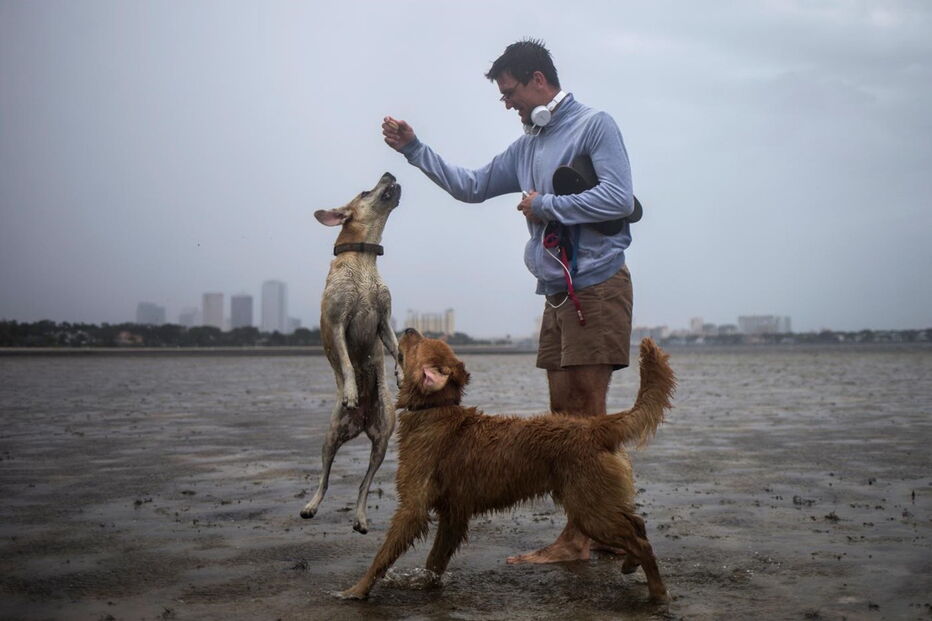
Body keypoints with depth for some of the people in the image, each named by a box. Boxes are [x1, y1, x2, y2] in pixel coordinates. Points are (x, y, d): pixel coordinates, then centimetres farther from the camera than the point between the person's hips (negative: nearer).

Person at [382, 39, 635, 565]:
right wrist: (414, 149, 18)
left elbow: (619, 198, -16)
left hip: (598, 288, -8)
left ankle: (579, 538, -4)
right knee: (565, 416, 7)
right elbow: (472, 187, 26)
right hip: (558, 294, 8)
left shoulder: (594, 125, -4)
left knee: (586, 416, -8)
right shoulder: (526, 147, 20)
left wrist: (544, 205, -9)